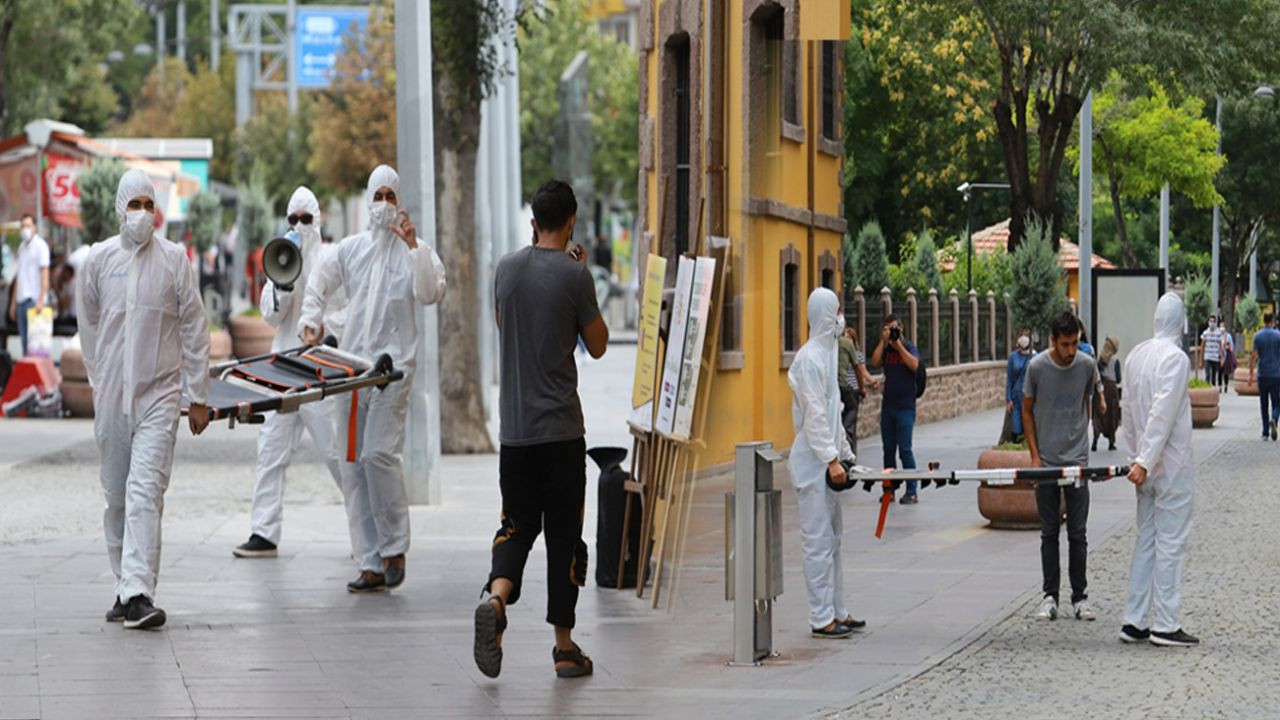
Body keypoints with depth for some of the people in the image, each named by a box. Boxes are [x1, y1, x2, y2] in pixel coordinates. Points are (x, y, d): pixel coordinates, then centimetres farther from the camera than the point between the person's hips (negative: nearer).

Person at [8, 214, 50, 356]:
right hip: (21, 299, 8)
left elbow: (45, 275, -11)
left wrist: (40, 301, -19)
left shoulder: (40, 245, -5)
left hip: (34, 299, -8)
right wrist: (13, 302, 21)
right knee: (24, 339, 7)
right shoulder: (22, 246, 18)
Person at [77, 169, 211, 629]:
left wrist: (198, 397, 3)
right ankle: (126, 588, 20)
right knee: (117, 499, 9)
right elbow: (89, 327, 16)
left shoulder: (173, 259, 0)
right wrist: (99, 383, 15)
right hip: (112, 397, 3)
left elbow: (194, 329, 3)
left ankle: (138, 593, -20)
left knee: (145, 493, -14)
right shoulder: (99, 259, 5)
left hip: (160, 394, -3)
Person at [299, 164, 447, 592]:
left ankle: (394, 548, -3)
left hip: (393, 364, -5)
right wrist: (311, 320, 5)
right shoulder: (351, 248, 13)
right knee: (352, 464, 2)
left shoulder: (415, 251, 2)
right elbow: (319, 283, 20)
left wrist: (413, 245, -17)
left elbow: (431, 293, -13)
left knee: (379, 452, -19)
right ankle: (370, 565, 6)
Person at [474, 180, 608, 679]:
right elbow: (598, 345, 0)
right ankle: (565, 647, 7)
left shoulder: (507, 269, 5)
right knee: (563, 534, 4)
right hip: (561, 428, -4)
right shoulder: (574, 275, -10)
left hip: (514, 427, 4)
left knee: (518, 524, 11)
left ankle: (496, 598, -19)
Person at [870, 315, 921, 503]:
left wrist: (898, 345, -15)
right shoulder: (886, 349, 10)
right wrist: (883, 341, -7)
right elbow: (875, 362, -6)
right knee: (888, 449, 7)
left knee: (905, 450, -9)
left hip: (905, 407, -5)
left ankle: (911, 491, -6)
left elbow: (914, 365, -19)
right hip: (888, 406, 5)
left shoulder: (909, 347, 0)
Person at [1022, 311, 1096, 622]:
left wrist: (1080, 442, 11)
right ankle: (1050, 596, 10)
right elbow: (1027, 411, 3)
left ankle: (1080, 597, 10)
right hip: (1046, 461, -1)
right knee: (1049, 532, 5)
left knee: (1078, 533, 3)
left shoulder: (1087, 366, -3)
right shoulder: (1037, 367, -8)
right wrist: (1035, 455, -2)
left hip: (1077, 460, 1)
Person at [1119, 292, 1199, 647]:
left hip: (1147, 468, 8)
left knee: (1146, 540, 12)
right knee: (1171, 542, -3)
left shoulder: (1136, 355, 8)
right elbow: (1162, 414, -21)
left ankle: (1134, 621, 12)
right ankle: (1165, 625, -2)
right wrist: (1144, 462, -22)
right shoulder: (1175, 358, -16)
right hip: (1172, 466, -8)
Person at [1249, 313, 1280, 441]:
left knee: (1264, 405, 9)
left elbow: (1254, 356, -6)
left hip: (1262, 375, 1)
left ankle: (1265, 432, 8)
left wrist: (1251, 374, -3)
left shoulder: (1257, 336, -1)